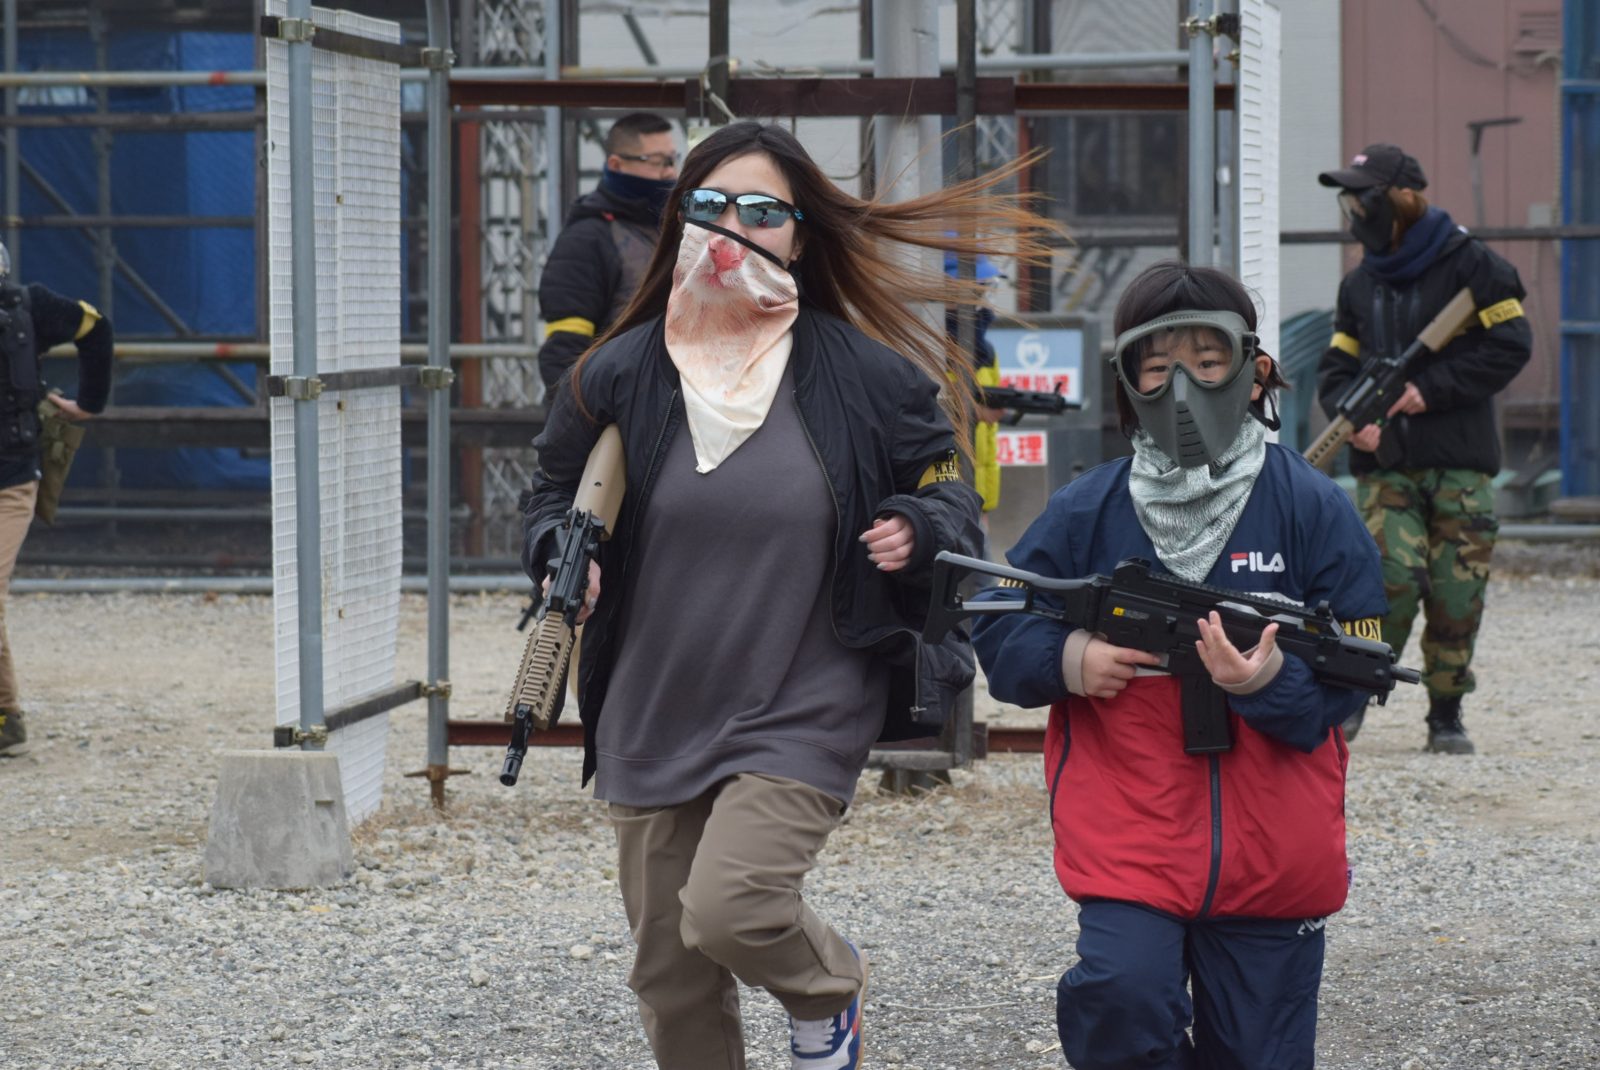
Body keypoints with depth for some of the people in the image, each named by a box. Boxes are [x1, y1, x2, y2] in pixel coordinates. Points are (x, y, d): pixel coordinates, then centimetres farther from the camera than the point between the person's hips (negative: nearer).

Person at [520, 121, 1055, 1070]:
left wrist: (918, 530, -15)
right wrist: (561, 556, -7)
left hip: (805, 715, -3)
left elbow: (949, 486, 7)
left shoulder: (862, 375, -5)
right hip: (653, 721, 4)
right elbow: (557, 491, 15)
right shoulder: (623, 374, 0)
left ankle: (829, 988, 13)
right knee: (672, 979, 9)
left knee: (726, 908, -22)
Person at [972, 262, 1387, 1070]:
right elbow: (995, 631, 8)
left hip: (1272, 851, 1)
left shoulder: (1310, 506, -2)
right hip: (1126, 838, -1)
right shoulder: (1087, 511, 1)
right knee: (1121, 1002, -24)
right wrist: (1064, 659, -12)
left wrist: (1272, 680, -22)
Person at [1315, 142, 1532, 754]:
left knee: (1456, 595, -1)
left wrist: (1433, 389, -11)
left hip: (1460, 462, -2)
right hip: (1385, 465, 3)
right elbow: (1336, 367, 16)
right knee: (1392, 578, -15)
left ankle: (1446, 715, 12)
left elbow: (1511, 344, -6)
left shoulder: (1468, 264, -2)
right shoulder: (1360, 285, 15)